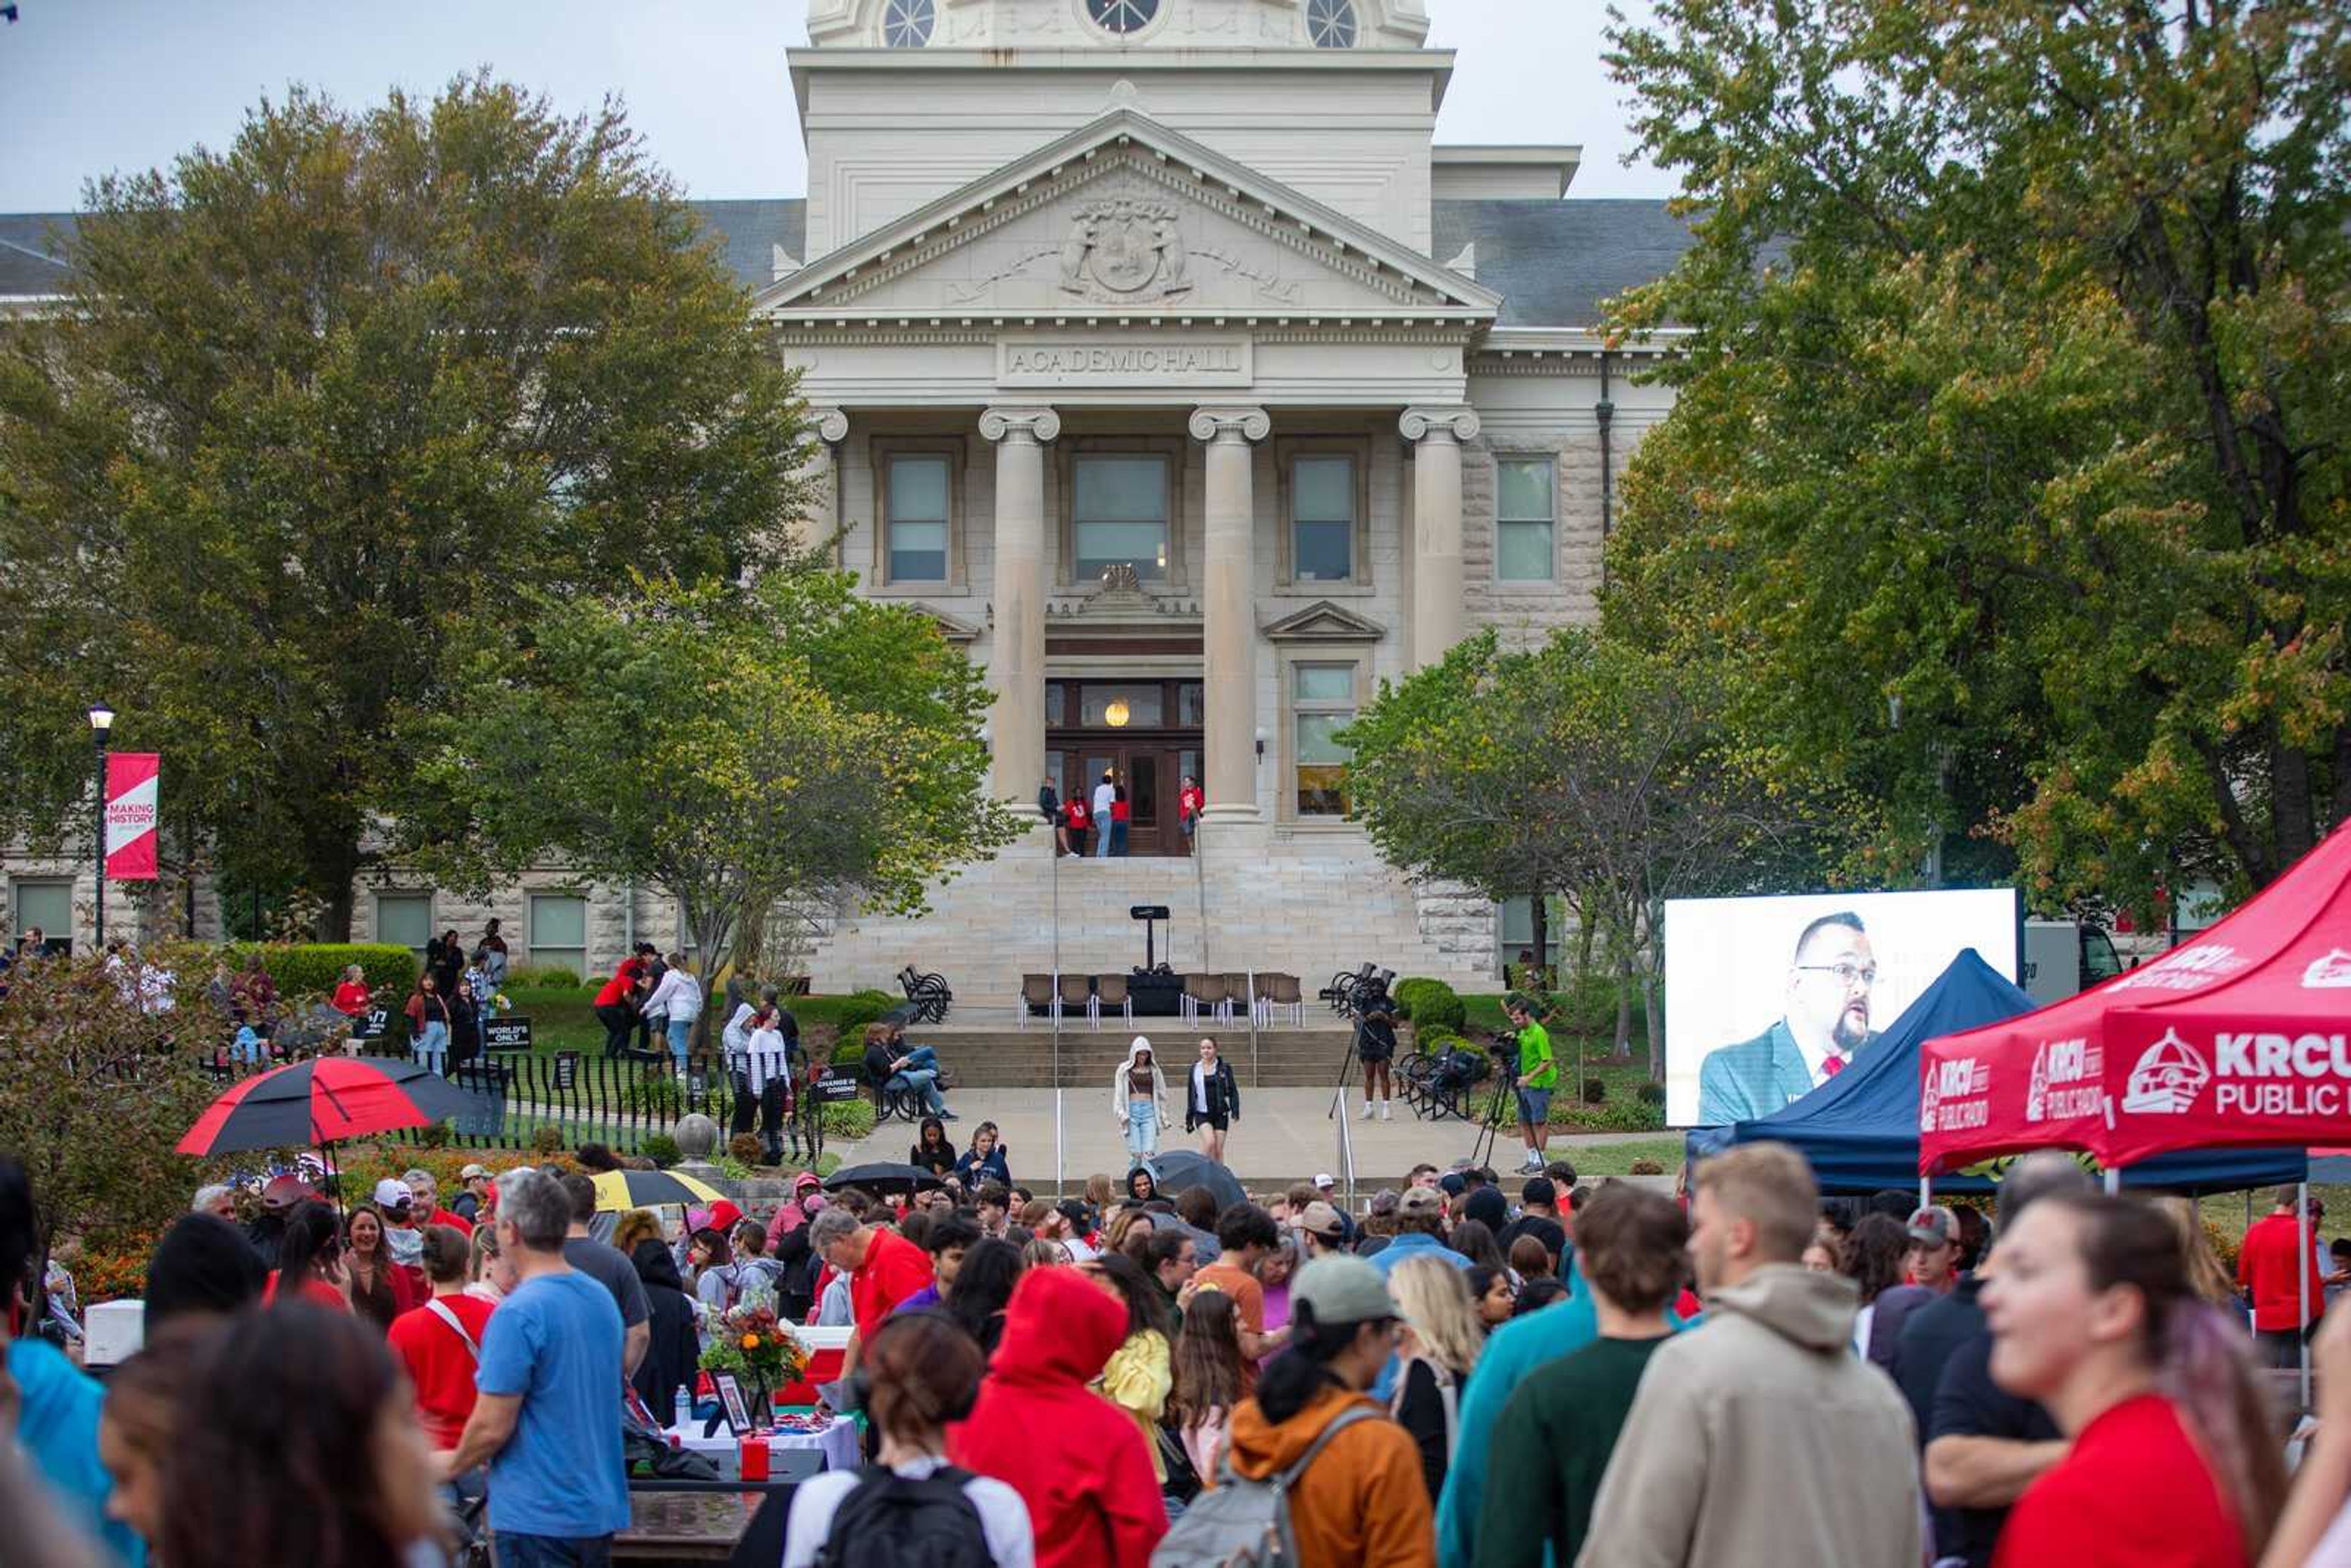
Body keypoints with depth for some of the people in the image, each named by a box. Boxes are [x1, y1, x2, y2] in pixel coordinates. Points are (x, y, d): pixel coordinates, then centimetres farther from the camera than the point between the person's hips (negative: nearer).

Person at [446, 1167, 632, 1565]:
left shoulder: (518, 1314, -19)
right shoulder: (602, 1298, 7)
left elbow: (492, 1427, -20)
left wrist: (452, 1466, 2)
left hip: (539, 1514, -8)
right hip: (602, 1509, 8)